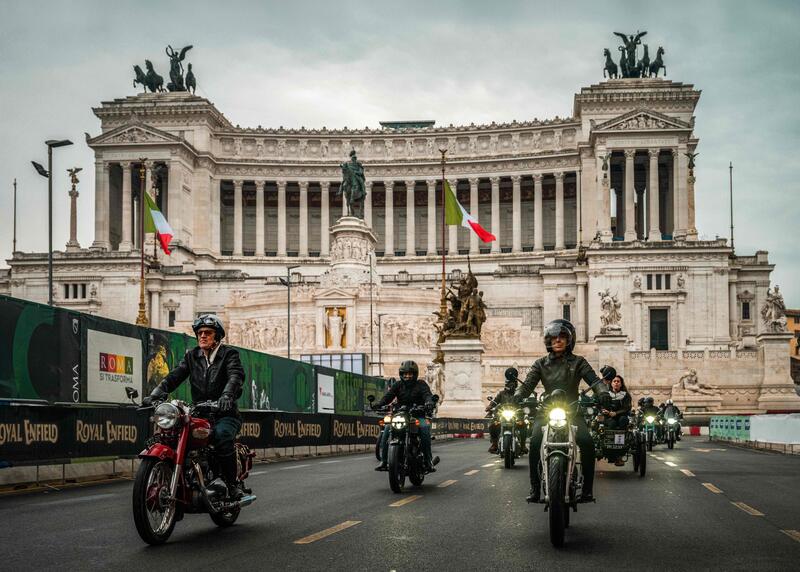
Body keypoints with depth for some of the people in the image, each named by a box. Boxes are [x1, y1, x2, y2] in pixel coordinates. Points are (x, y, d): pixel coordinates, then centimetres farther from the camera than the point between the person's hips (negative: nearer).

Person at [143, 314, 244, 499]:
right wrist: (155, 395, -14)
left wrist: (227, 395, -38)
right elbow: (174, 376, 3)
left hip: (225, 414, -4)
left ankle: (232, 484, -24)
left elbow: (236, 375, -17)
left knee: (222, 435, -35)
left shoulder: (229, 354, 2)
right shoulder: (191, 356, 16)